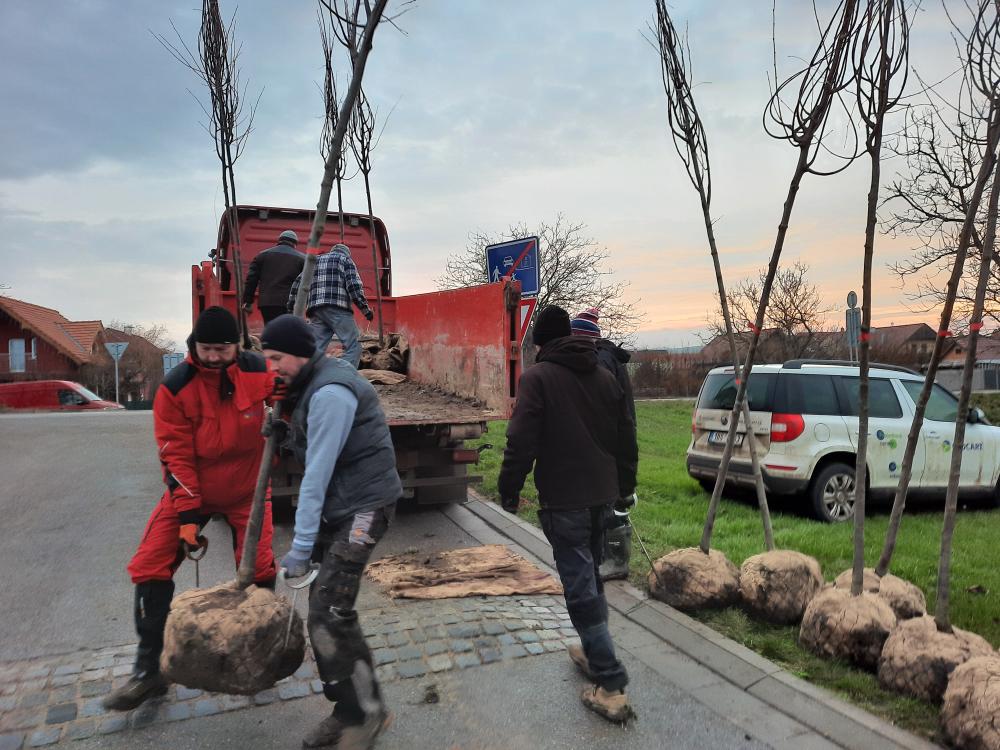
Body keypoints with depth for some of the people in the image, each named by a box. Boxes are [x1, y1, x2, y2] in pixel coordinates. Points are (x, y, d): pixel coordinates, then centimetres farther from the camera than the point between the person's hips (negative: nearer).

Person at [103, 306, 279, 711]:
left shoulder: (259, 371, -14)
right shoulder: (175, 388, -17)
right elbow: (176, 456, -16)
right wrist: (188, 515, -19)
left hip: (246, 490, 0)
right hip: (189, 490, 0)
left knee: (260, 570, -6)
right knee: (149, 568, -6)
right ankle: (148, 670, 11)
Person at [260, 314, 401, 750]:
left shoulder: (331, 392, -19)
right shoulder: (310, 387, 13)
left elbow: (318, 474, -21)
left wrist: (301, 547, -19)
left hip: (363, 505, -10)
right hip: (336, 506, 10)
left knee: (329, 615, -10)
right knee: (323, 611, 9)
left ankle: (367, 712, 9)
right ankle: (346, 709, 24)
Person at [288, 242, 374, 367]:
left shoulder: (315, 261, 29)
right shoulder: (345, 260, 13)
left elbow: (297, 284, 23)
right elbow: (354, 286, -3)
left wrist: (291, 308, 25)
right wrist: (365, 309, -2)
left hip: (315, 311, 6)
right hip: (338, 310, -6)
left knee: (316, 351, 5)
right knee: (353, 348, -7)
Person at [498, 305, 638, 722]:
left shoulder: (537, 377, -9)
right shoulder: (604, 376, 10)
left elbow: (521, 442, -15)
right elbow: (626, 436, 14)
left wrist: (509, 490, -4)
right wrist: (625, 484, 25)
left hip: (563, 500, -7)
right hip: (602, 495, 7)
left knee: (580, 588, -3)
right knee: (591, 577, 22)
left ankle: (611, 685, -1)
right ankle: (593, 653, 34)